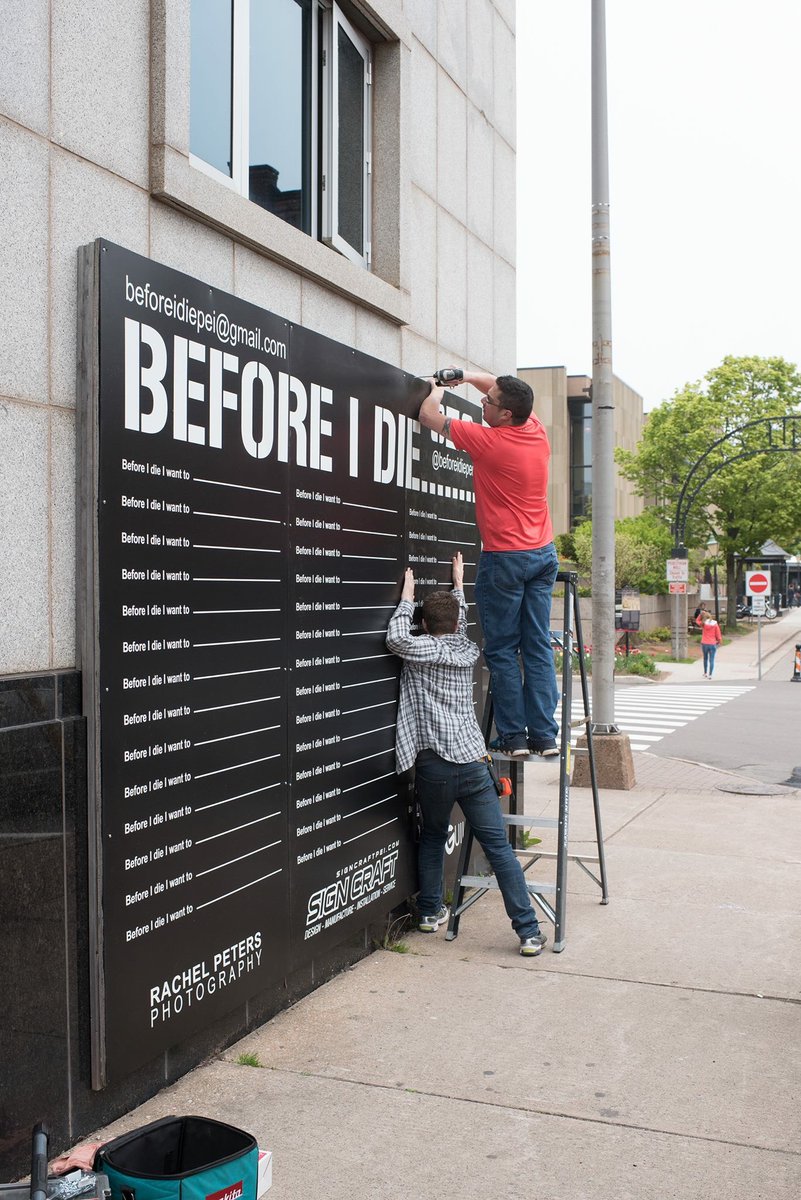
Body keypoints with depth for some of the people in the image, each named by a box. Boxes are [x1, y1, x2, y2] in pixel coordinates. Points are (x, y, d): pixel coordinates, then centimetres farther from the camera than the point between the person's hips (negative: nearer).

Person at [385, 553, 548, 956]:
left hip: (432, 765, -1)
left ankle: (431, 911, 30)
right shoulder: (467, 651, 11)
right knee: (499, 847, 2)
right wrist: (458, 583, 43)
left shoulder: (425, 650, -1)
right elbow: (460, 626, 31)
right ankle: (529, 931, 0)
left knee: (433, 835, 23)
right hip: (472, 762, 2)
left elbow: (396, 638, -17)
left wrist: (407, 598, -2)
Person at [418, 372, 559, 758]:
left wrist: (438, 390, 19)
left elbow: (428, 415, 0)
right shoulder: (537, 432, 4)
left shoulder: (487, 440, -15)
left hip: (505, 558, -7)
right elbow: (508, 390, 25)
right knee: (538, 647, 6)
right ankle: (544, 735, 7)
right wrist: (465, 375, 24)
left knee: (502, 650, 1)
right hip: (544, 553, 7)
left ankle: (513, 737, 2)